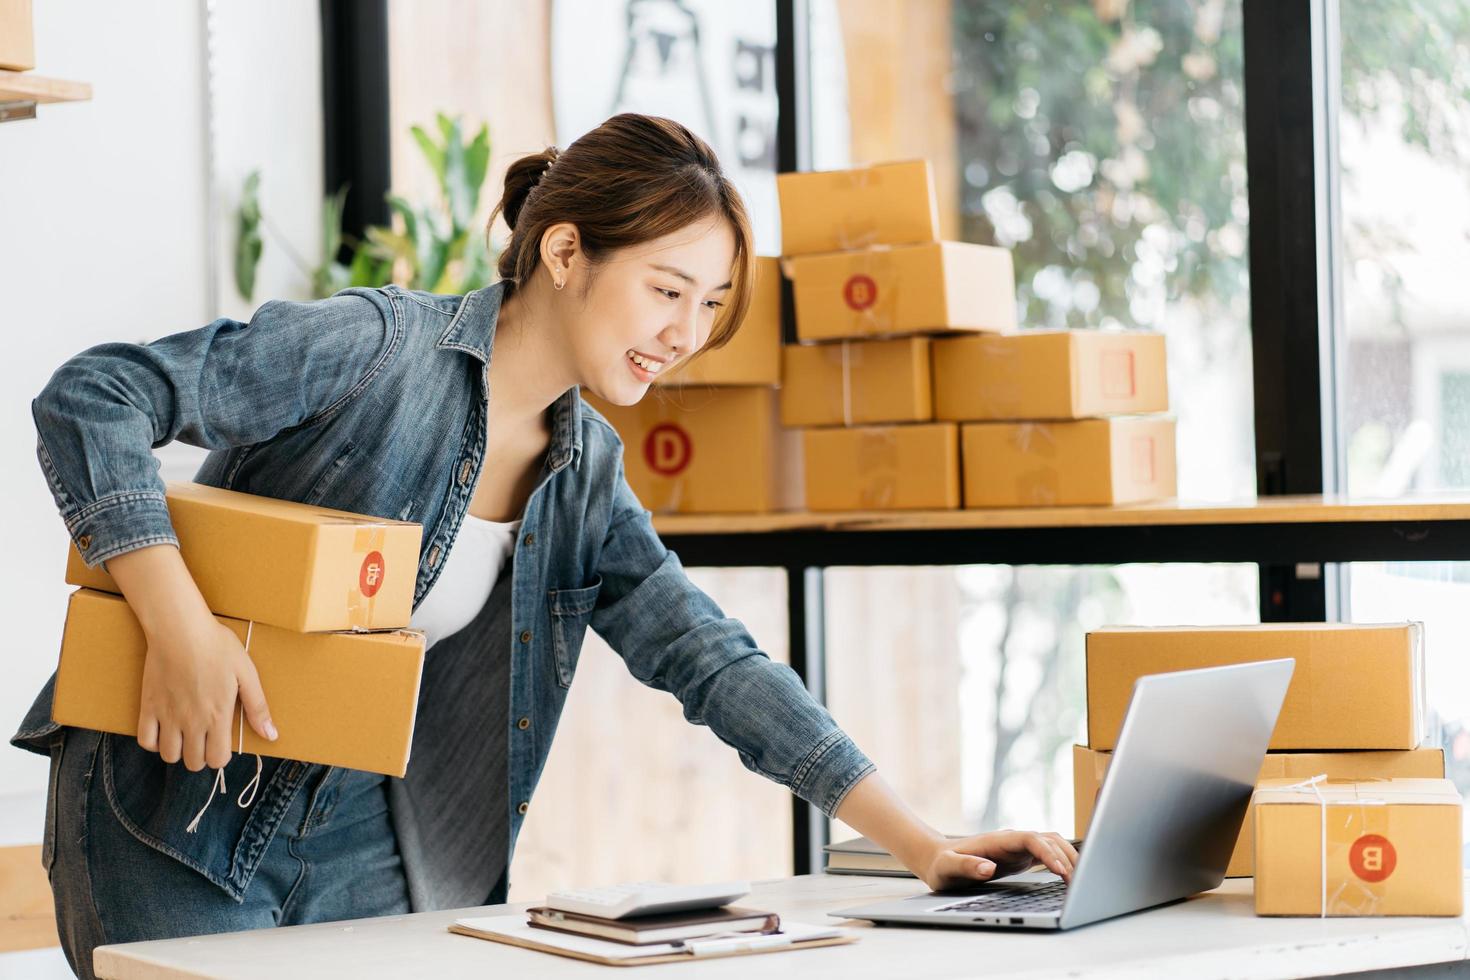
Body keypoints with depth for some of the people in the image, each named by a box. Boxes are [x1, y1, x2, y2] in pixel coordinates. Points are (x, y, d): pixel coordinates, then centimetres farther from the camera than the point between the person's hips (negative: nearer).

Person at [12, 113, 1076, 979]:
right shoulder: (376, 348, -17)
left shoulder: (585, 471, 5)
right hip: (179, 812, -6)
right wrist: (180, 624, -32)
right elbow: (91, 395, -21)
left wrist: (921, 843, -3)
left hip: (359, 838, 6)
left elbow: (711, 659, 4)